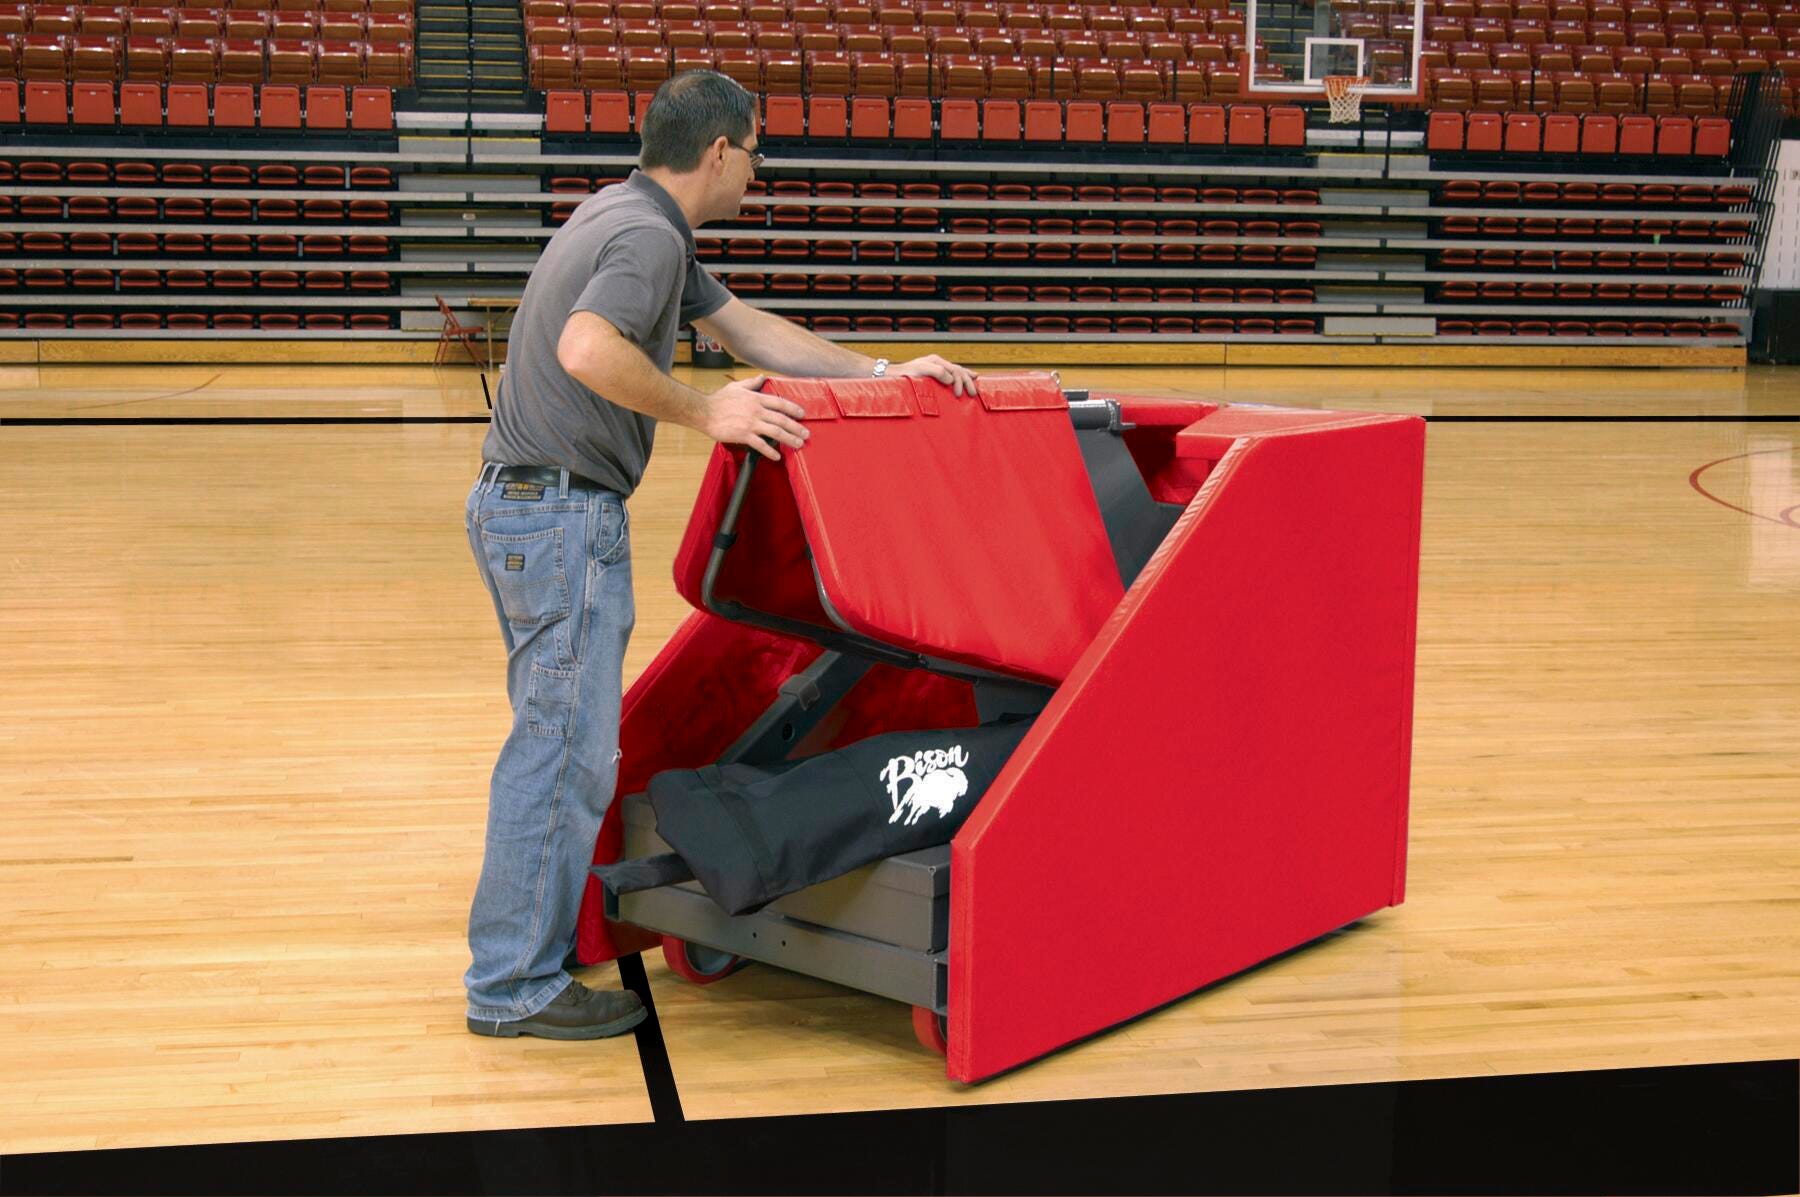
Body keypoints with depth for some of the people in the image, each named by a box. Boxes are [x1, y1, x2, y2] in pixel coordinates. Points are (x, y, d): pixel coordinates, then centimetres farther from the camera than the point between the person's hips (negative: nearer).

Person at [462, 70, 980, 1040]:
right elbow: (587, 349, -36)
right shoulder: (647, 235, -16)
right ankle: (516, 986, 3)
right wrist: (704, 412, -24)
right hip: (562, 516, -11)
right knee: (568, 748, -5)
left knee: (555, 733, 17)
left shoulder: (636, 221, 17)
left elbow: (747, 329, 23)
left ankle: (537, 932, 27)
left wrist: (882, 374, 20)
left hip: (524, 503, 11)